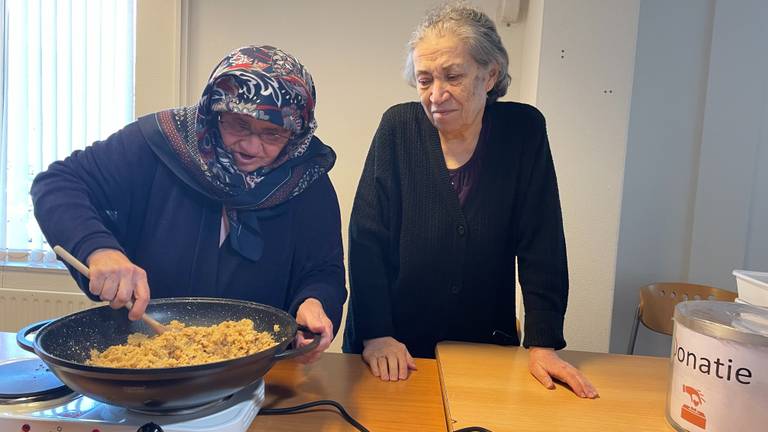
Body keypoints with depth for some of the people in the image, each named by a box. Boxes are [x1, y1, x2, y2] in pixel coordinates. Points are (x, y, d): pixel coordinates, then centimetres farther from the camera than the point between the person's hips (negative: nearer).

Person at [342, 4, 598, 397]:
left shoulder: (523, 131, -8)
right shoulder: (399, 127, -11)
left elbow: (541, 246, -8)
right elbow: (366, 237, -11)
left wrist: (543, 343, -13)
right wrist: (375, 334, -17)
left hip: (486, 342, 1)